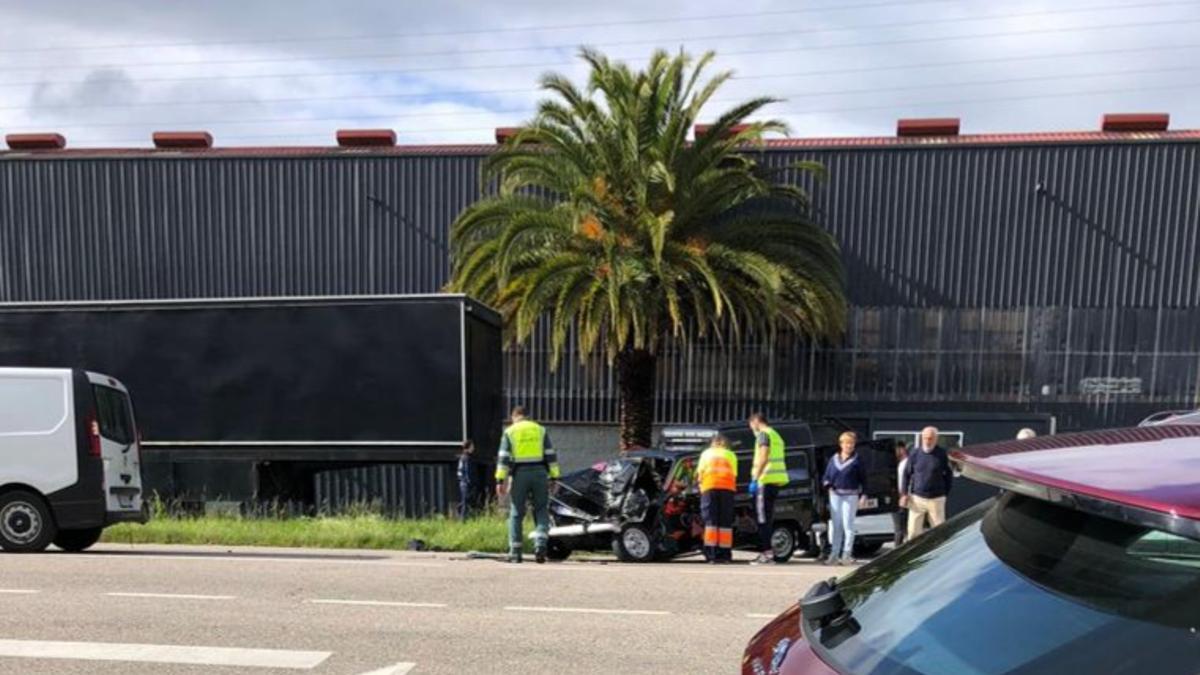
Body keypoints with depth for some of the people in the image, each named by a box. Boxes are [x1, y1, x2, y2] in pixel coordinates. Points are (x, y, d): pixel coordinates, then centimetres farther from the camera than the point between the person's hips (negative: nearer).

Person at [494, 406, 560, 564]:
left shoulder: (509, 431, 7)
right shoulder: (540, 429, 12)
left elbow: (503, 457, -2)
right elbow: (551, 455, 6)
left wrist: (500, 480, -4)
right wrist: (554, 477, 6)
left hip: (520, 474, -1)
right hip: (540, 473, 1)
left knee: (516, 513, 7)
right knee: (541, 511, 7)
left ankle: (515, 552, 9)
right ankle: (540, 545, -11)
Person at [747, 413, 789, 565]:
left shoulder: (763, 434, -6)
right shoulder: (776, 435, 24)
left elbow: (763, 458, -17)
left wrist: (754, 479, -18)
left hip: (766, 480, -10)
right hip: (777, 479, 10)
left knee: (762, 518, -7)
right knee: (767, 518, 14)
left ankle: (766, 553, -8)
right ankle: (768, 552, 18)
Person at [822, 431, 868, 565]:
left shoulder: (857, 461, 0)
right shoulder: (833, 459, 10)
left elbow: (863, 479, -1)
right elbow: (826, 476, 13)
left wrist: (862, 494, -11)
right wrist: (828, 484, -6)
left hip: (850, 496, -3)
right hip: (835, 495, 4)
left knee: (848, 525, -1)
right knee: (835, 525, 7)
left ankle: (847, 554, 8)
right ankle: (834, 554, 13)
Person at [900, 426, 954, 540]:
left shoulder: (942, 454, -3)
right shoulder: (915, 453, 0)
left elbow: (949, 475, 6)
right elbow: (906, 474, 6)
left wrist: (946, 493, 4)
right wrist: (904, 493, 1)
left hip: (936, 499, -1)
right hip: (917, 498, 1)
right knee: (913, 530, 3)